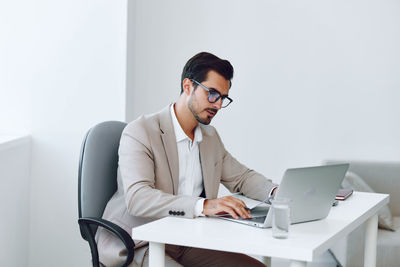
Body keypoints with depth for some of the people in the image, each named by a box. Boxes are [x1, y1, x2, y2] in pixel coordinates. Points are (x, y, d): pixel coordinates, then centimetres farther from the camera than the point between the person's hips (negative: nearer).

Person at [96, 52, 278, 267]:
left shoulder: (210, 136, 16)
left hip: (188, 241, 7)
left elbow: (241, 176, 27)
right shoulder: (140, 132, -10)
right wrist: (204, 205, -35)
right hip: (136, 247, -7)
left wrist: (276, 192, 3)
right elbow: (137, 198, -23)